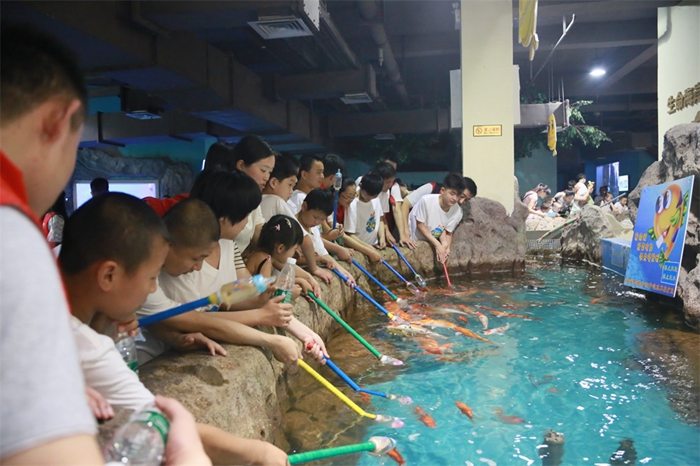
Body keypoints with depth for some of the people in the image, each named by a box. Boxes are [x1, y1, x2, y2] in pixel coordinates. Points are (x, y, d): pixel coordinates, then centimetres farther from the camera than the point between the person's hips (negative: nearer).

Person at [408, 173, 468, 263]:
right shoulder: (426, 200, -33)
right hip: (412, 240, -4)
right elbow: (420, 225, -23)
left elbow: (448, 232, -10)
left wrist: (446, 247, -30)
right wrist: (437, 245, -29)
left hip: (431, 244, 4)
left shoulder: (457, 211, -21)